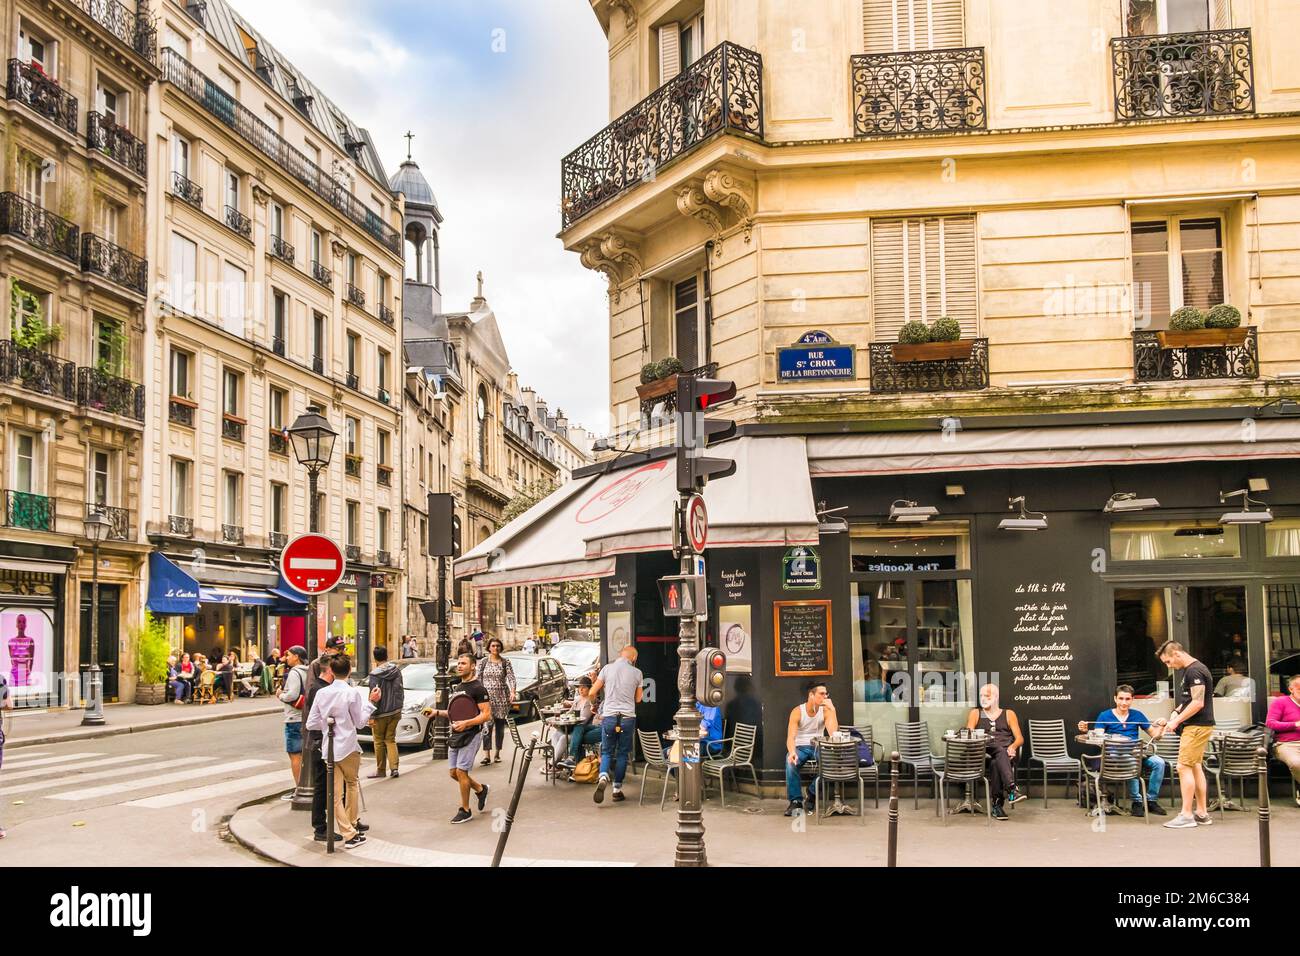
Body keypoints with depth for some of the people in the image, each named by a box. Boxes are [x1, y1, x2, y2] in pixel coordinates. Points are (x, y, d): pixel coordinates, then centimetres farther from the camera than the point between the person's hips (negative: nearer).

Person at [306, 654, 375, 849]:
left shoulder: (322, 693, 0)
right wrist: (370, 703, 6)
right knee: (352, 783, 22)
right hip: (348, 748, -3)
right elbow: (360, 722, -3)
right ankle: (352, 824, 28)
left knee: (336, 794, 6)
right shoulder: (352, 693, -12)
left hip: (328, 749, 3)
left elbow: (311, 723, 2)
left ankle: (349, 834, 4)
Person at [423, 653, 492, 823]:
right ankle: (480, 789, 30)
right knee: (454, 772, 9)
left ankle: (465, 811, 4)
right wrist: (437, 713, 12)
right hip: (455, 735, 9)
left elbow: (486, 715, -16)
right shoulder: (458, 687, 16)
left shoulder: (477, 688, -11)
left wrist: (466, 723, -27)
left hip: (470, 735, -9)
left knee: (461, 772, -8)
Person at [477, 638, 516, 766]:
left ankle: (497, 754, 17)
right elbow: (478, 679, 8)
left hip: (502, 697, 1)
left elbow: (511, 677, -4)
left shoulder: (505, 662, 5)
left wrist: (512, 692, -19)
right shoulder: (483, 662, 6)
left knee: (500, 725, 7)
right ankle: (486, 755, -17)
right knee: (487, 724, -13)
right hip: (487, 696, -1)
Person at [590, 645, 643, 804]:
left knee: (607, 752, 10)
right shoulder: (636, 673, 1)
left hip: (609, 716, 0)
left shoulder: (607, 668, 0)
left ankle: (603, 778, -17)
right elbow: (638, 699, 12)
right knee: (622, 753, 11)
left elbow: (592, 692, 4)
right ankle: (617, 789, 11)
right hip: (628, 717, 0)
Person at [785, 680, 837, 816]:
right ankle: (796, 801, -25)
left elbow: (833, 733, -18)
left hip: (818, 747, 2)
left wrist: (832, 709, -21)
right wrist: (792, 752, -40)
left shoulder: (825, 711, -3)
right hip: (800, 747, -2)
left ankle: (812, 792, -9)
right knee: (791, 761, -36)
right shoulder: (797, 712, -9)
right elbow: (791, 737, -19)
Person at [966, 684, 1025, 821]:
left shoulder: (1009, 714, 21)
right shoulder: (975, 714, 22)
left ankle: (997, 805, -38)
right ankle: (1011, 790, -53)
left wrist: (1012, 747, -14)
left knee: (996, 764, -37)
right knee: (1000, 750, -38)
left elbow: (1020, 738, 10)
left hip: (1007, 751, 0)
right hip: (985, 750, 0)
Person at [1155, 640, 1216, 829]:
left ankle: (1187, 815, -7)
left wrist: (1176, 721, -16)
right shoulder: (1191, 670, 16)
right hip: (1197, 726, 10)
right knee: (1195, 767, 13)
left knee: (1184, 767, -9)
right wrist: (1176, 714, 10)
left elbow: (1198, 703, -21)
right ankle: (1201, 813, 18)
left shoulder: (1194, 671, -16)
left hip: (1197, 726, -10)